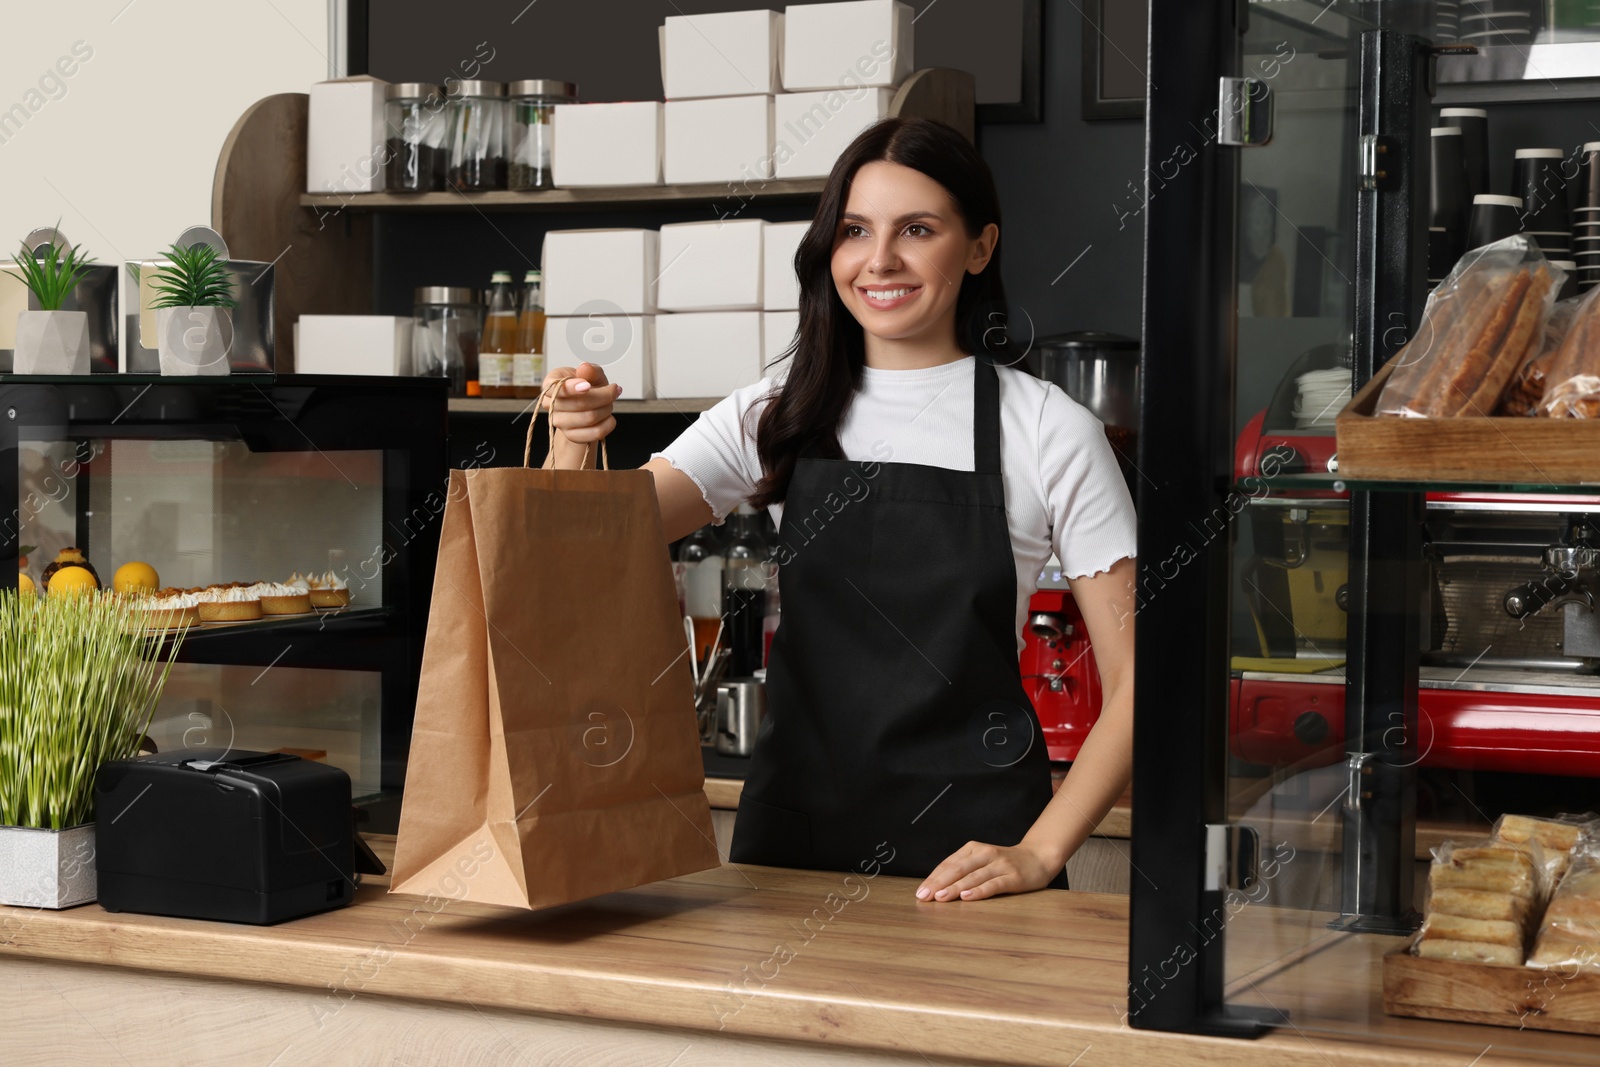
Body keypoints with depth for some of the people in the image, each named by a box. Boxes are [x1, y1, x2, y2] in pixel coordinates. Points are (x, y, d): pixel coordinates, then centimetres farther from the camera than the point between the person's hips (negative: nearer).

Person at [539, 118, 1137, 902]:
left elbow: (1135, 682, -3)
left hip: (972, 851, -2)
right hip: (793, 827, 3)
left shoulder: (1047, 430, -3)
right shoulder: (778, 415, 7)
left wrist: (1038, 854, -12)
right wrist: (575, 445, -21)